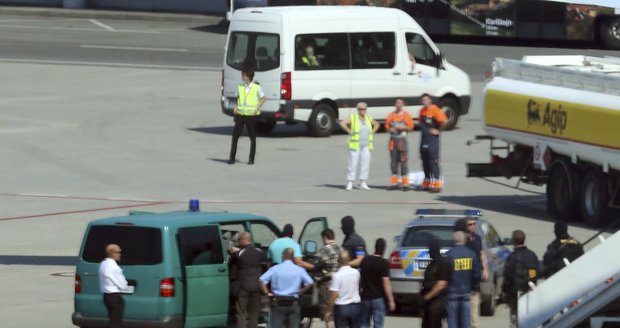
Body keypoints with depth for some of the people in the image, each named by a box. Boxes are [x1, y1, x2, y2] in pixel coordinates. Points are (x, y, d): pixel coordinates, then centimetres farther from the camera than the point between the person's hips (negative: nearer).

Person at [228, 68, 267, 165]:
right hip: (240, 114, 3)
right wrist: (235, 107, 5)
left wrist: (257, 108, -6)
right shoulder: (240, 87, 7)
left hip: (251, 116, -3)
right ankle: (232, 158, 1)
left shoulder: (256, 88, -4)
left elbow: (263, 98, 4)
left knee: (252, 137, 4)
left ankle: (251, 159, 13)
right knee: (235, 136, -3)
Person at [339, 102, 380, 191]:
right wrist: (350, 132, -13)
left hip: (366, 146, 4)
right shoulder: (353, 118, -4)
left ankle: (363, 183, 7)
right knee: (352, 163, -6)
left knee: (365, 164, 1)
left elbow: (376, 124, 27)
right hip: (355, 145, -4)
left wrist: (372, 133, 12)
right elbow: (342, 123, -13)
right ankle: (350, 184, -1)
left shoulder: (369, 119, 10)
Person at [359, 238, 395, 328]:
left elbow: (360, 279, 8)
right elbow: (386, 283, -16)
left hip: (365, 297, 4)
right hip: (378, 298, -4)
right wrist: (391, 301, -11)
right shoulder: (384, 263, -13)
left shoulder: (365, 260, 1)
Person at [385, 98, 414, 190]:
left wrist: (403, 128, -16)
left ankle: (405, 184, -4)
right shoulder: (391, 115, 11)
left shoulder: (406, 115, 2)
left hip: (402, 140, -4)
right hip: (393, 140, 4)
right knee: (394, 162, 7)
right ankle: (394, 183, 14)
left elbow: (410, 127, 0)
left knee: (403, 162, -7)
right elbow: (387, 126, 12)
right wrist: (391, 129, -9)